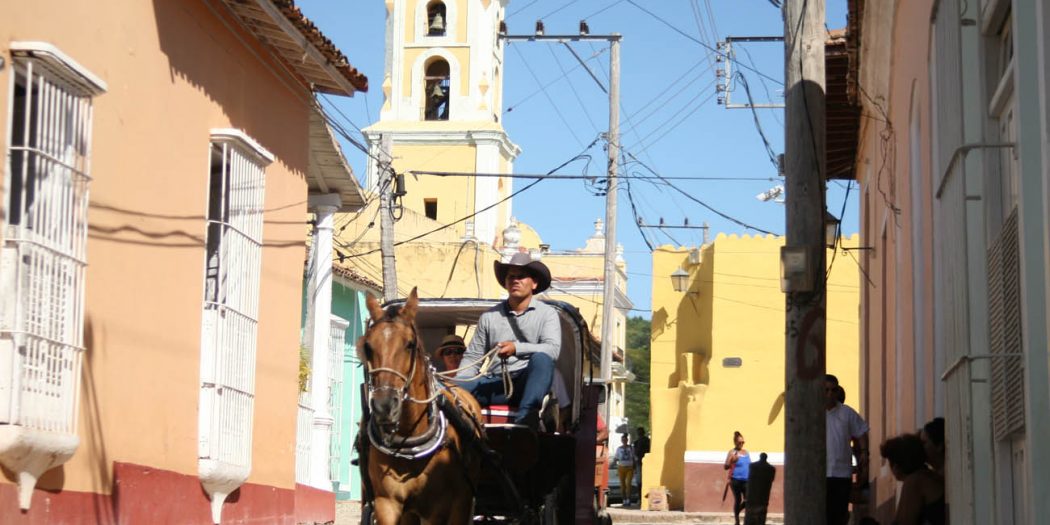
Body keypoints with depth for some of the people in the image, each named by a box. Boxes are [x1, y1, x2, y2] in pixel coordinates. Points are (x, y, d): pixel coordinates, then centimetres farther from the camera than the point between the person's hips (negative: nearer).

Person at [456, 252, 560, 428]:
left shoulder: (547, 313, 8)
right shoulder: (489, 316, 16)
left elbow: (552, 350, -10)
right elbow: (472, 357, 15)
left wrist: (517, 348, -24)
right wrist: (458, 383, -4)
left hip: (529, 383, -3)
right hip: (496, 383, 3)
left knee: (541, 359, -35)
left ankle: (524, 418, -49)